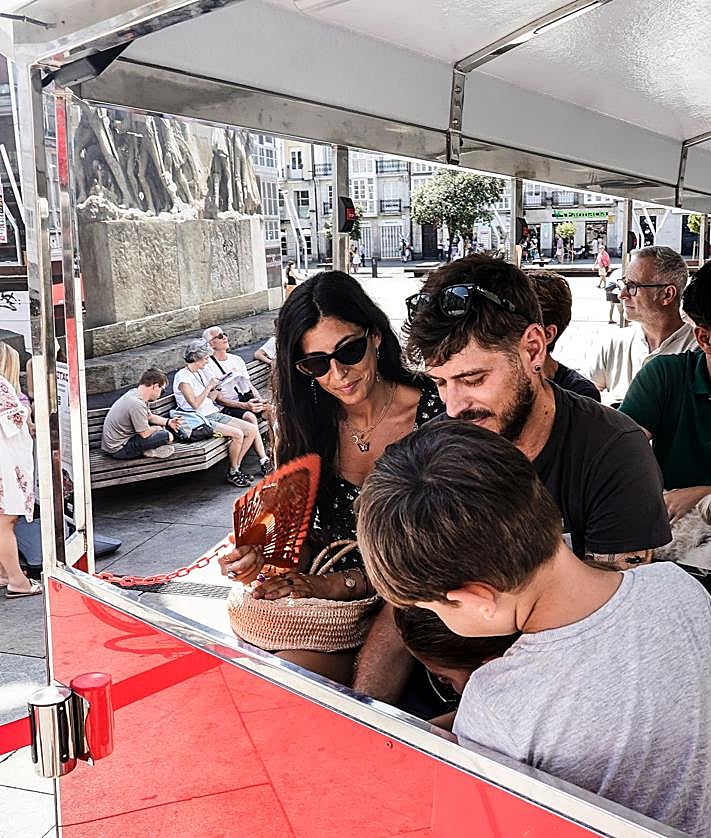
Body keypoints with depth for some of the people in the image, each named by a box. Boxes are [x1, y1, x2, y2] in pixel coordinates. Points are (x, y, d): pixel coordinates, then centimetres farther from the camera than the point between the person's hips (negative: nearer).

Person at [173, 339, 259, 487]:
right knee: (237, 434, -26)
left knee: (252, 429, -5)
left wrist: (217, 386, 4)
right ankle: (232, 473, -7)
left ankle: (236, 468, 4)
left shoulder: (201, 372, 16)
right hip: (200, 420, -9)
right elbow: (195, 404, -21)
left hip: (214, 414, 9)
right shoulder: (182, 377, -11)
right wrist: (209, 386, -14)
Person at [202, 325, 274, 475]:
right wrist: (244, 405, -20)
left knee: (271, 409, -22)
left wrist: (260, 400, -3)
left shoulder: (237, 360, 18)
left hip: (248, 399, 6)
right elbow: (218, 399, -10)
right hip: (227, 407, -6)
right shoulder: (208, 367, -4)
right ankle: (264, 461, -33)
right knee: (249, 417, -34)